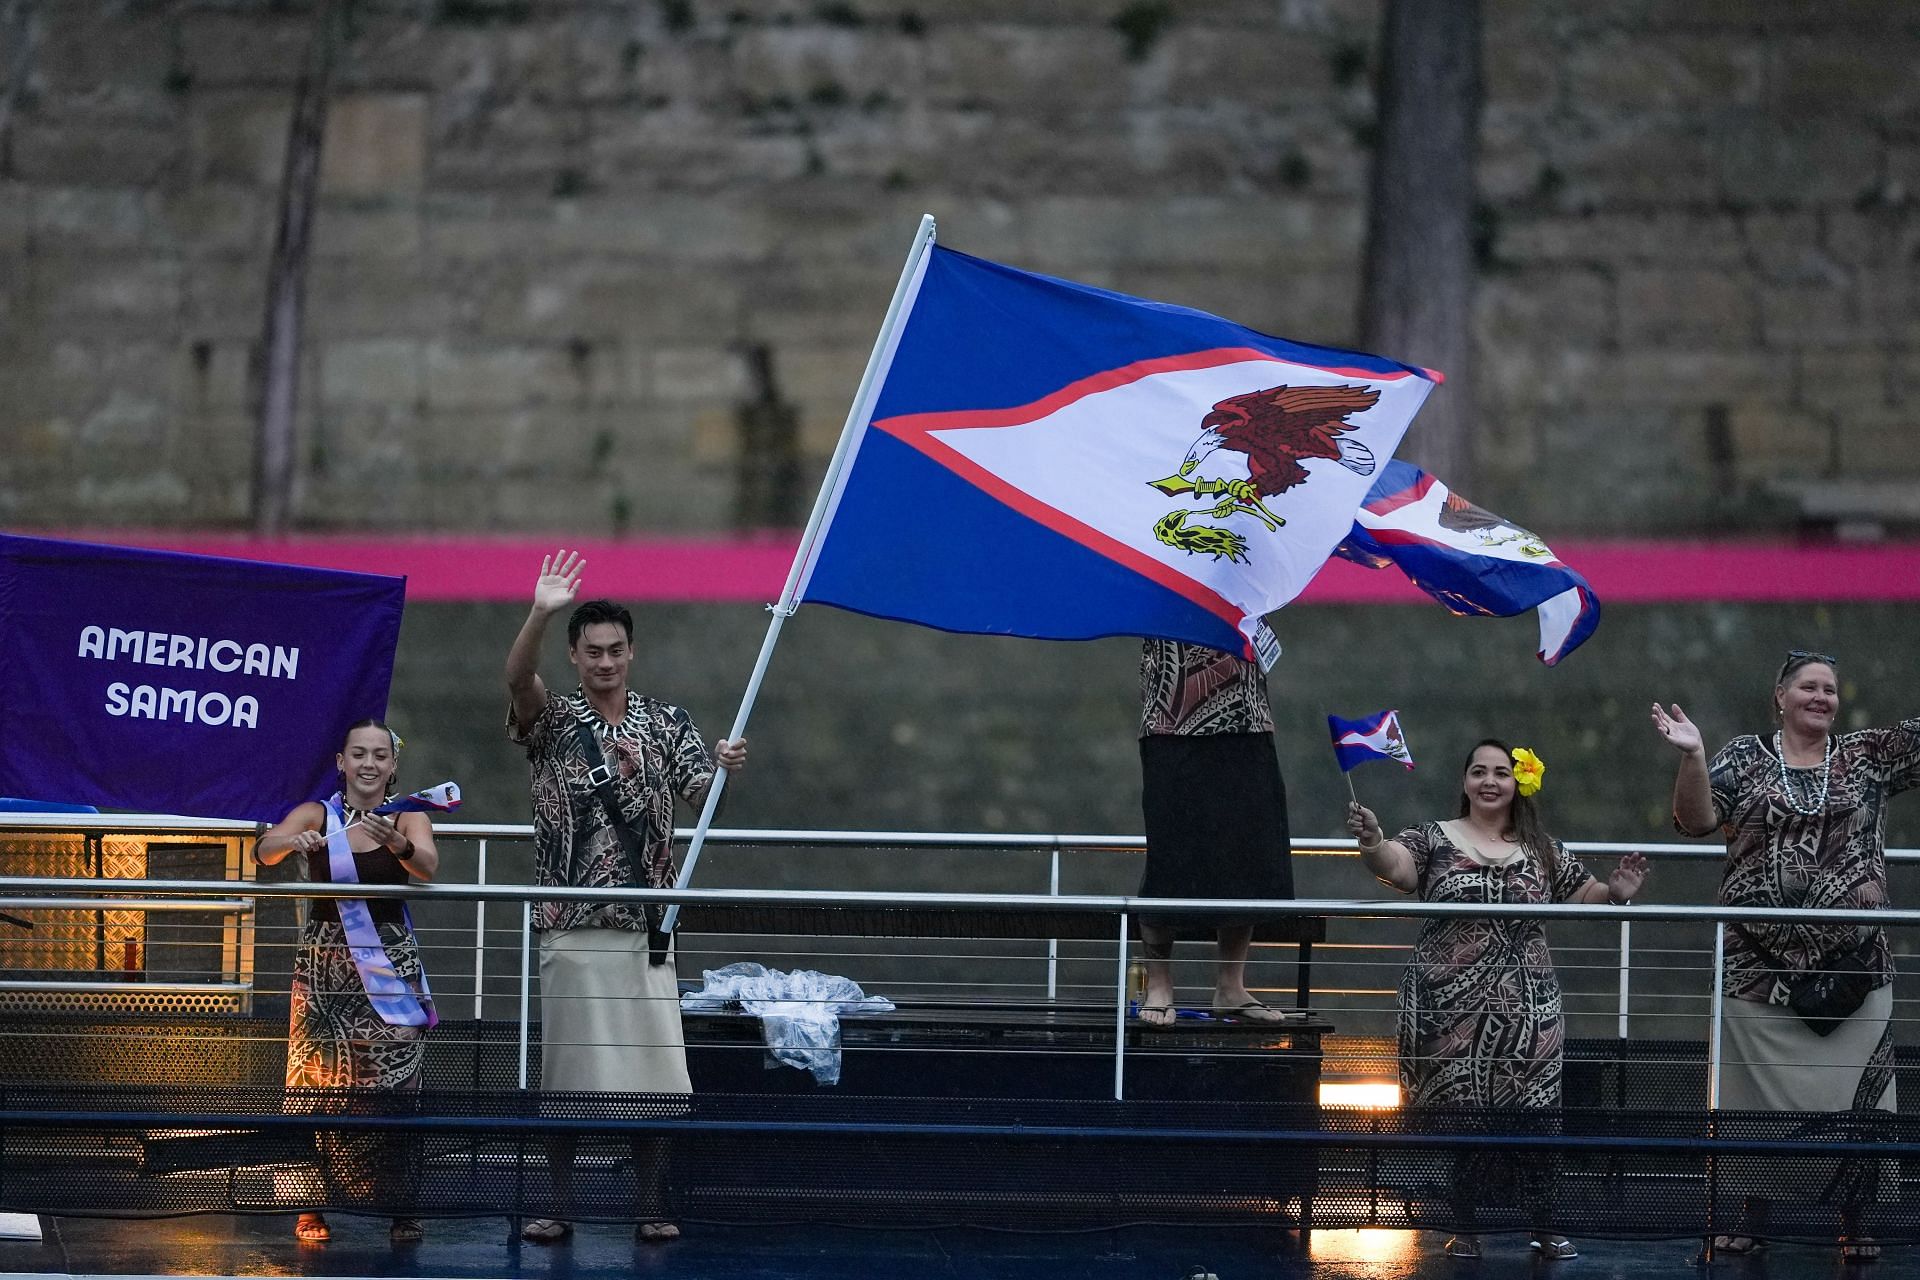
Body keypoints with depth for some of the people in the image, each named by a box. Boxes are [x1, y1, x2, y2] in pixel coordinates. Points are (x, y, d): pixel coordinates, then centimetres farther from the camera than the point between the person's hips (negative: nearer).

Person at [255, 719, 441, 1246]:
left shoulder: (408, 819, 3)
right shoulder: (316, 814, 4)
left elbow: (427, 867, -16)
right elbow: (263, 851, -11)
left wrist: (397, 843, -38)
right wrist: (292, 842, -34)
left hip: (389, 963, -1)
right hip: (324, 959, 1)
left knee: (394, 1083, -7)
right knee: (317, 1083, 0)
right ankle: (312, 1207, 7)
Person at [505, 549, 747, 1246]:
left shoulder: (666, 723, 9)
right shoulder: (551, 721, 2)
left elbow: (701, 794, 0)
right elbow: (517, 677, -18)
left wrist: (723, 766, -24)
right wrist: (541, 613, -35)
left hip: (645, 927, 2)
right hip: (570, 926, -2)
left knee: (650, 1070, 0)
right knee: (565, 1071, 1)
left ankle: (653, 1208, 6)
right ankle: (557, 1207, 6)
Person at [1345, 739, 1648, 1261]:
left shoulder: (1543, 851, 12)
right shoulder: (1435, 840, 3)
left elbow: (1584, 895, 15)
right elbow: (1396, 865, -16)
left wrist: (1614, 892, -7)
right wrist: (1373, 844, -38)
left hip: (1525, 1005, 2)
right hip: (1450, 1002, -2)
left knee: (1533, 1110, -3)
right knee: (1458, 1112, 1)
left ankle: (1544, 1228, 5)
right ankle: (1464, 1228, 10)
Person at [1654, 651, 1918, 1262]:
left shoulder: (1868, 754, 8)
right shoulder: (1746, 756, 5)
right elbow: (1696, 821, -2)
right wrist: (1693, 755, -17)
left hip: (1852, 963, 0)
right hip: (1763, 968, 0)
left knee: (1853, 1096, -2)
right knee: (1757, 1096, 4)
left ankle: (1852, 1222, 7)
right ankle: (1754, 1220, 15)